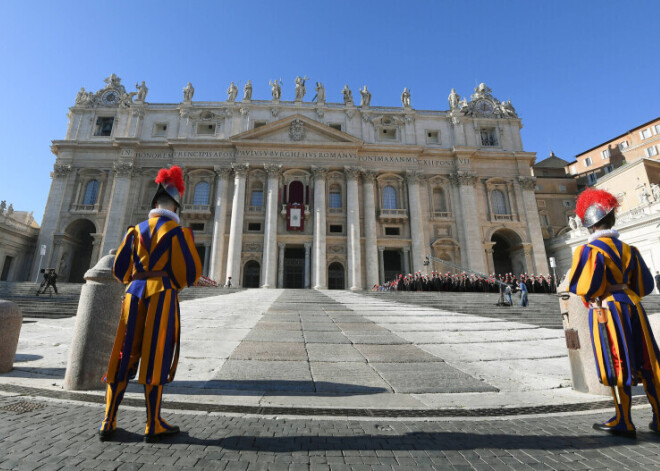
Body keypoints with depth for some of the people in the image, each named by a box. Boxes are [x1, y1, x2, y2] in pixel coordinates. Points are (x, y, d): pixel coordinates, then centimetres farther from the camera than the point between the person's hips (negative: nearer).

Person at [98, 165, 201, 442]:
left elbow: (119, 268, 12)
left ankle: (108, 423, 20)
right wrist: (181, 282, 15)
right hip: (163, 295, -4)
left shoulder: (136, 230, 11)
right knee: (155, 357, 0)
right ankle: (154, 425, 10)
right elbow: (192, 269, -6)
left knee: (124, 356, 12)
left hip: (134, 294, 5)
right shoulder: (177, 231, -3)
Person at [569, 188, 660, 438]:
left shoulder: (590, 249, -12)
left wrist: (572, 277, 2)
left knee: (616, 365, 0)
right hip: (632, 307, 7)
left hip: (606, 311, -6)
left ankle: (624, 422, 9)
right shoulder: (628, 249, 9)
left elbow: (584, 286, -17)